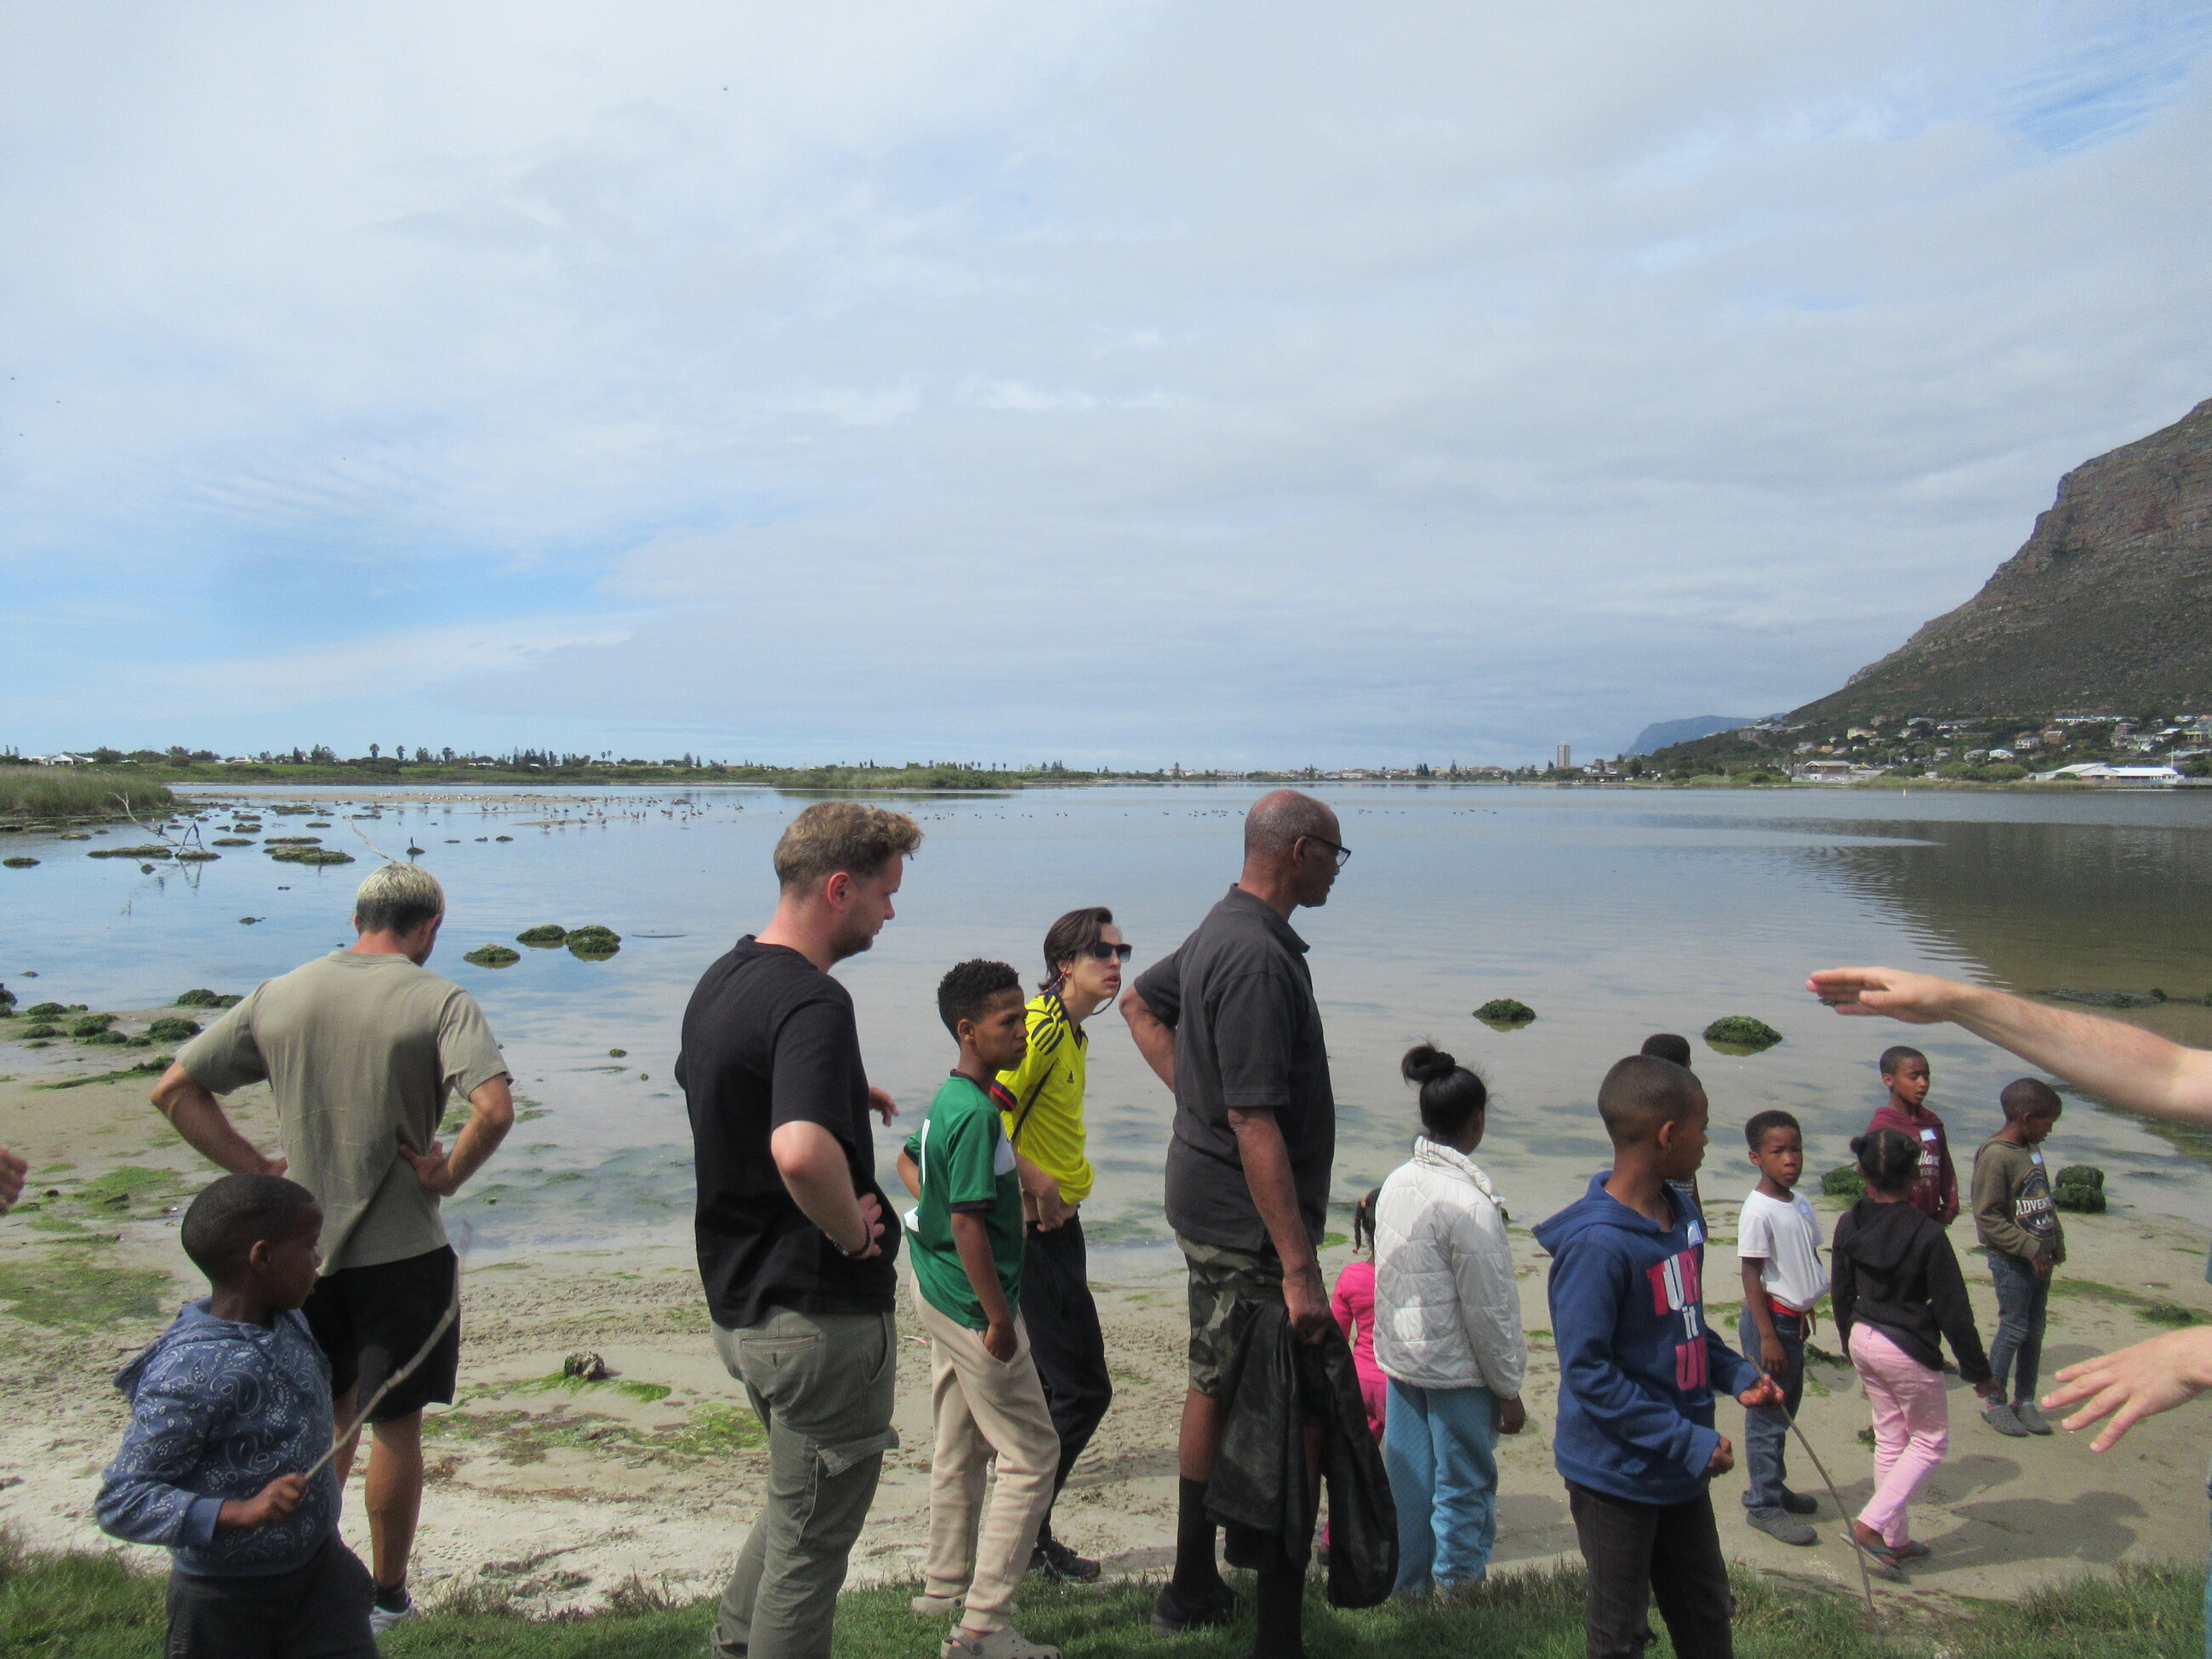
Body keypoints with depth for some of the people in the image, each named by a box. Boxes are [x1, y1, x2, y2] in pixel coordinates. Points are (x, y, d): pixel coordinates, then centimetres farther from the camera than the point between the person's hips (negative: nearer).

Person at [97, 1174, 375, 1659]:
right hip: (227, 1599, -6)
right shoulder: (192, 1373, -26)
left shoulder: (290, 1323, -4)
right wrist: (242, 1513, -33)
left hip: (319, 1566, 6)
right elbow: (119, 1502, -24)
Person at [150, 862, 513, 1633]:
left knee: (326, 1415, 24)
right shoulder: (437, 1001, -14)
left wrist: (253, 1167, 3)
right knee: (395, 1426, 12)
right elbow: (495, 1109, -28)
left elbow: (173, 1089, 5)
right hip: (401, 1250, -4)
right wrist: (447, 1175, -12)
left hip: (300, 1246, 4)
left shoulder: (278, 996, 2)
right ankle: (387, 1598, 26)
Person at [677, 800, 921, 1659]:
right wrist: (854, 1230, -22)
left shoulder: (722, 976, 6)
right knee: (812, 1533, 9)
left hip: (740, 1304, 10)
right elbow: (801, 1152, -42)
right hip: (821, 1313, -9)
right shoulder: (811, 1001, -25)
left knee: (800, 1502, 28)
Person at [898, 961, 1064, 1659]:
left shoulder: (947, 1099, 7)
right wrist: (1000, 1320, -22)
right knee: (1032, 1456, -2)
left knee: (959, 1447, 21)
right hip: (974, 1302, -10)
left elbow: (908, 1161, 24)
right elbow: (968, 1224, -26)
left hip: (940, 1292, 10)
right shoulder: (977, 1113, -23)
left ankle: (945, 1585, 35)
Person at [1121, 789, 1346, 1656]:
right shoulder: (1259, 957, -23)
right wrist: (1299, 1268, -25)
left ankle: (1192, 1589, 35)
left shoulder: (1218, 932, 9)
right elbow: (1255, 1124, -27)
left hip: (1201, 1195, 11)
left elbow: (1140, 1003, 26)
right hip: (1248, 1218, -11)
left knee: (1216, 1387, 20)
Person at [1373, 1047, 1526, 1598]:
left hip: (1401, 1356, 7)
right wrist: (1508, 1390, -7)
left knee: (1408, 1473, 17)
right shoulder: (1469, 1202, -22)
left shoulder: (1397, 1183, 0)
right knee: (1464, 1484, 9)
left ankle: (1409, 1582, 29)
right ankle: (1458, 1584, 21)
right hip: (1457, 1367, -7)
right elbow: (1487, 1308, -17)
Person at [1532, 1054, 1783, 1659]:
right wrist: (1687, 1443, -23)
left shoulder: (1682, 1215, 2)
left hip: (1682, 1467, 8)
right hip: (1619, 1477, -8)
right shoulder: (1596, 1245, -26)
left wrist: (1736, 1373, 1)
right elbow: (1587, 1371, -25)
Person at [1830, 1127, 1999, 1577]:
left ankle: (1896, 1539, 26)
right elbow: (1953, 1311, -13)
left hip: (1863, 1339, 6)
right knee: (1930, 1441, 13)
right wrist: (1978, 1371, -2)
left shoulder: (1849, 1224, -3)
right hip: (1908, 1350, -6)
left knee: (1890, 1438, 18)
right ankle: (1871, 1524, 2)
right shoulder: (1927, 1235, -20)